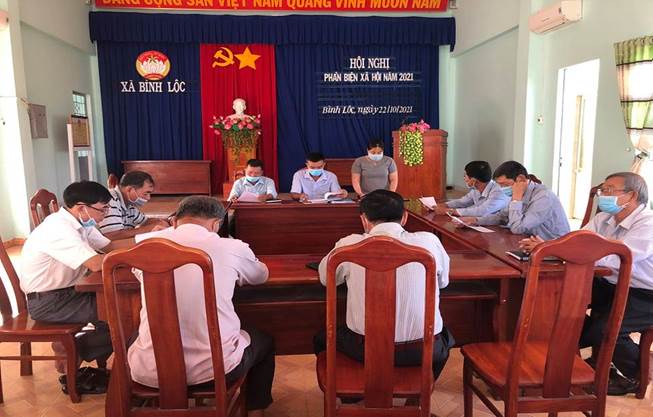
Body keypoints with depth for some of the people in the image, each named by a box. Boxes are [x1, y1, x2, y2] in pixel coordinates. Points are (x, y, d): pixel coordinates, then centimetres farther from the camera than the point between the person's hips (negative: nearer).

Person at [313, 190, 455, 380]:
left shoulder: (349, 245, -10)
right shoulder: (429, 241, -7)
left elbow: (325, 278, 9)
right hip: (423, 351, 2)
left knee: (323, 337, 30)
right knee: (444, 337, 37)